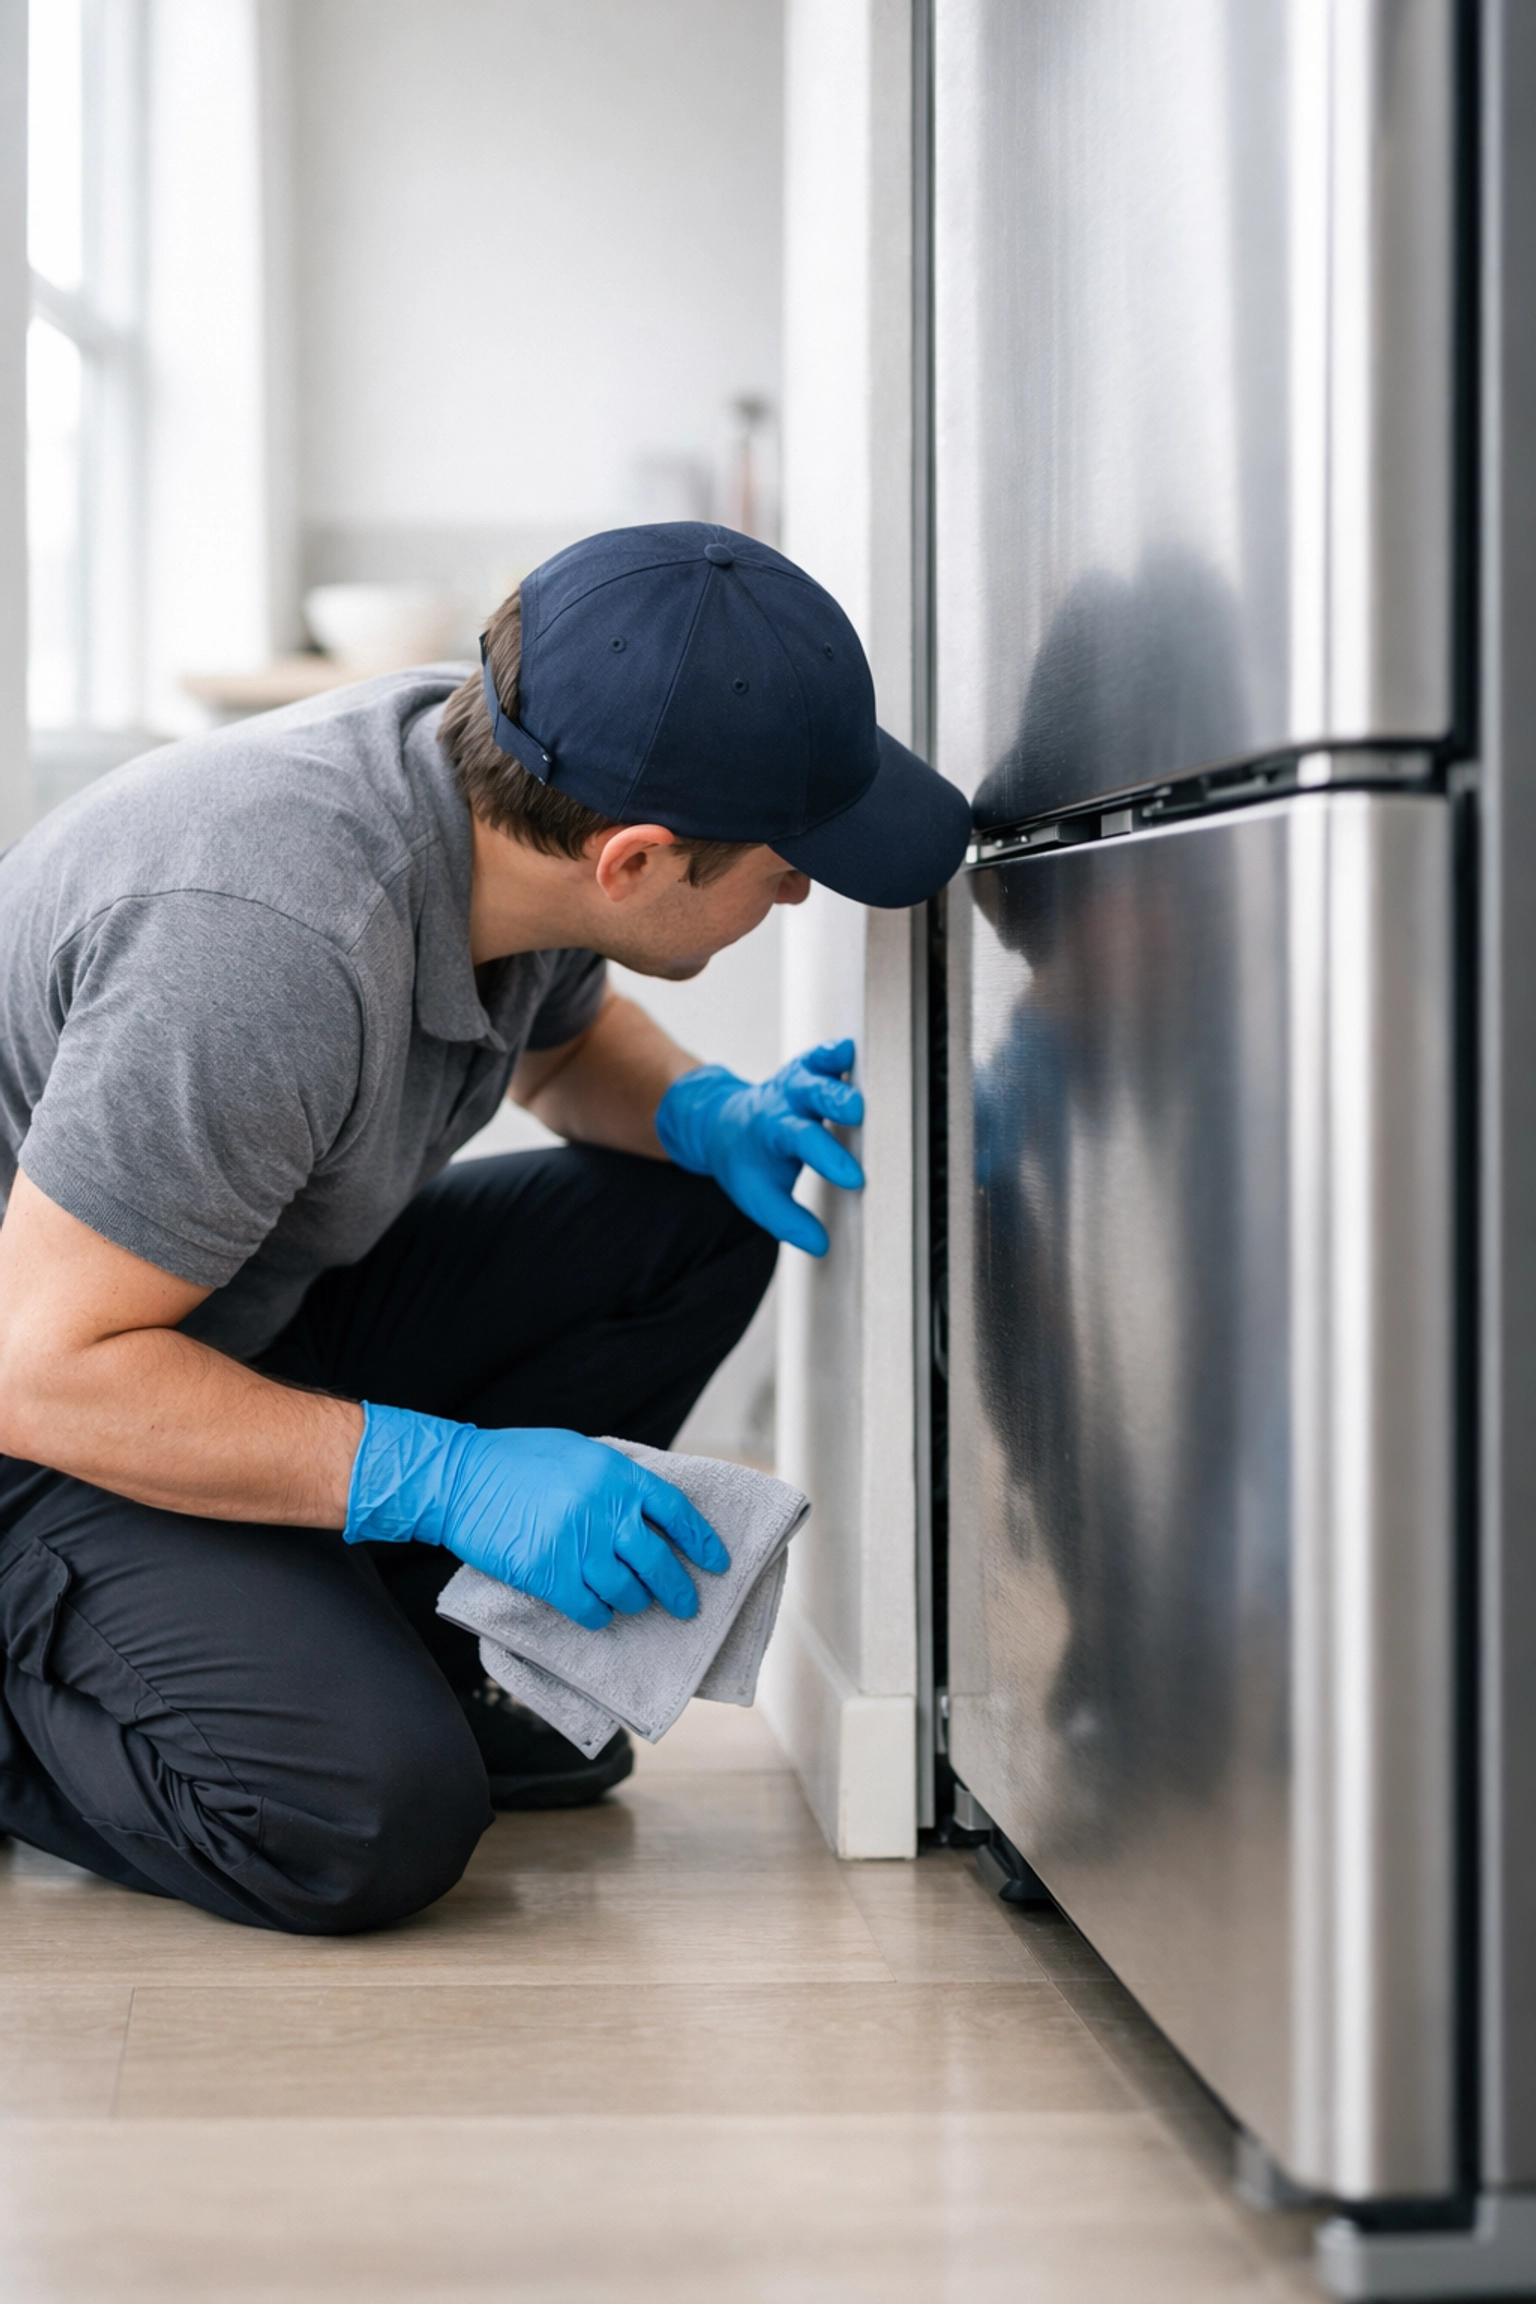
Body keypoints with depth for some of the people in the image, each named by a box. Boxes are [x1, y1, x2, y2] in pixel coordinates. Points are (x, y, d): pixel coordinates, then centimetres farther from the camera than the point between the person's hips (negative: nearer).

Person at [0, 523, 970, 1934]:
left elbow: (565, 1038, 15)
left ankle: (399, 1650, 4)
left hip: (263, 1312, 9)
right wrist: (448, 1475, -32)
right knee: (371, 1824, -27)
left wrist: (702, 1112, -8)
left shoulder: (501, 777, -9)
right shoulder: (264, 944, -36)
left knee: (700, 1214, -2)